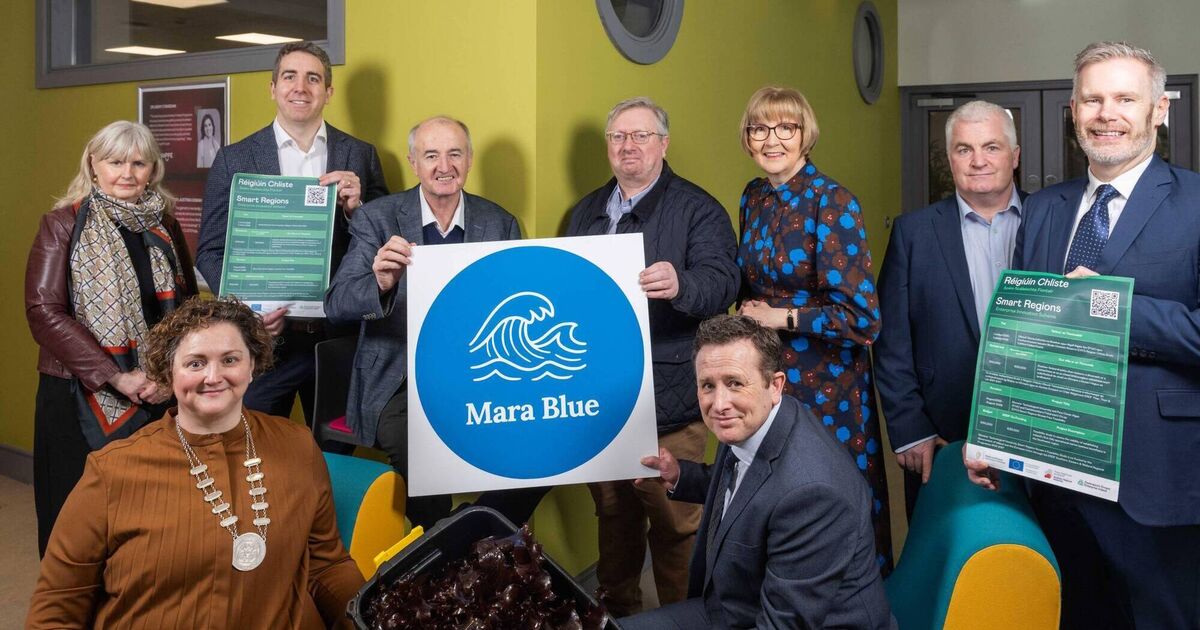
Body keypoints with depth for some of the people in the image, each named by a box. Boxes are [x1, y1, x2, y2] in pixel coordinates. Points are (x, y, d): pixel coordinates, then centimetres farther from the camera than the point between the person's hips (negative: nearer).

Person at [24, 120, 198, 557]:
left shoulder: (164, 226, 10)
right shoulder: (63, 225, -1)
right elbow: (43, 311, -10)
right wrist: (116, 377, -17)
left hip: (157, 397, 3)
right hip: (81, 398, -3)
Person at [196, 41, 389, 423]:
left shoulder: (360, 156, 5)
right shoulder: (234, 159, 3)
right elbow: (210, 251, 2)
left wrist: (355, 207, -14)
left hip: (338, 337, 1)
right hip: (262, 338, -1)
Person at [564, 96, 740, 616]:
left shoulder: (697, 210, -4)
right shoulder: (587, 211, 15)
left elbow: (722, 282, -16)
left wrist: (680, 284, -37)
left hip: (666, 401, -5)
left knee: (674, 523, 1)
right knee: (612, 514, 17)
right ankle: (616, 613, 33)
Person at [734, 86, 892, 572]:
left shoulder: (832, 203, -15)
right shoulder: (753, 196, 6)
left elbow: (862, 317, -20)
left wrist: (779, 318, -13)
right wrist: (750, 314, 4)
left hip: (825, 380, -6)